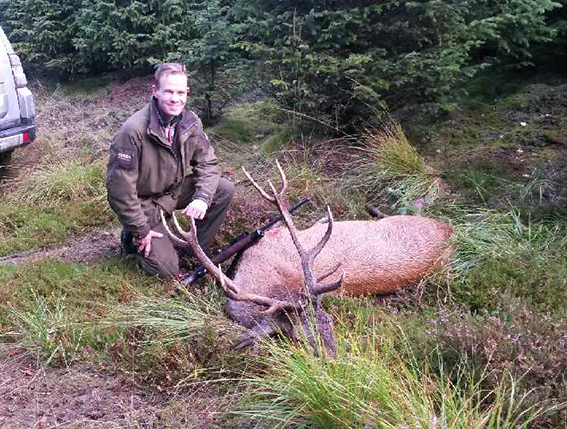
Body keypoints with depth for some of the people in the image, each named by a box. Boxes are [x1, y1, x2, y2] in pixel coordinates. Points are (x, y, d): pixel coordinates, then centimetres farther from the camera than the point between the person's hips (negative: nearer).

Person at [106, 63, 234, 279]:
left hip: (176, 190, 6)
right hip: (144, 202, -6)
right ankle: (133, 236, 18)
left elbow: (208, 162, -1)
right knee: (167, 270, -11)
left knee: (224, 190, -14)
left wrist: (202, 198, -21)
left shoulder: (190, 121, -10)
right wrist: (141, 231, -20)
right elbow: (119, 186, -26)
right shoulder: (134, 130, -29)